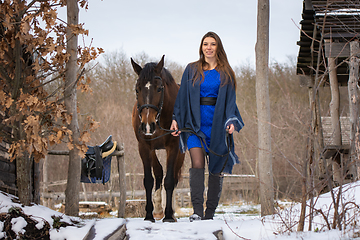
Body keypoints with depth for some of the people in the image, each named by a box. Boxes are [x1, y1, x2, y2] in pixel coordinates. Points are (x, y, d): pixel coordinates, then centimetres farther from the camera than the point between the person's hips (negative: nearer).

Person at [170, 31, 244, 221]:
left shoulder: (226, 73, 9)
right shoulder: (192, 70, 10)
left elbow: (230, 100, 5)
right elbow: (182, 96, 11)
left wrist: (231, 121, -9)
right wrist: (176, 119, 4)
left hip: (218, 125, 1)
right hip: (195, 124, -1)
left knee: (216, 169, 2)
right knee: (197, 165, -16)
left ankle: (210, 213, 11)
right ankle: (197, 211, -21)